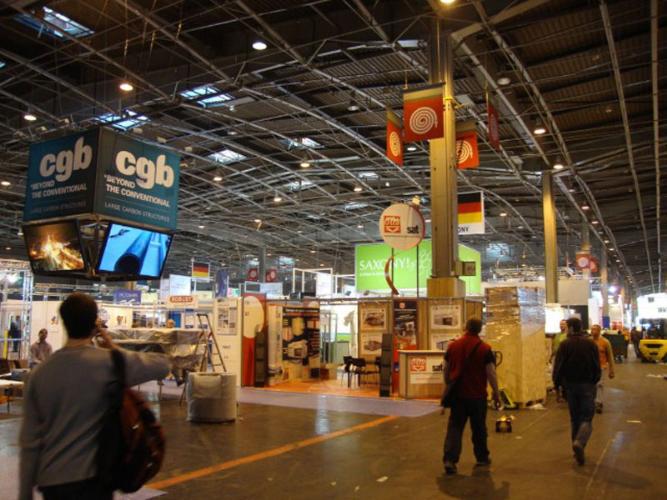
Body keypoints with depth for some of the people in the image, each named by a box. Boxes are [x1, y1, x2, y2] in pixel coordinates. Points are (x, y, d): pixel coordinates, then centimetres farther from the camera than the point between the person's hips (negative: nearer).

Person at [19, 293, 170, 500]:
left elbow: (29, 441, 2)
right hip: (90, 478, -5)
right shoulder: (107, 362, -13)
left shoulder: (40, 372, 0)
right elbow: (162, 364, -4)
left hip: (49, 480, 5)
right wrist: (114, 348, 5)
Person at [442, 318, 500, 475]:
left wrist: (449, 386, 25)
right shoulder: (484, 349, -9)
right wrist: (496, 393, 1)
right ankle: (482, 458, 29)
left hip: (457, 394, 2)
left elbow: (446, 370, 10)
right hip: (477, 395, -2)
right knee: (479, 428, 14)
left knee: (455, 427, 3)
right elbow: (491, 373, -10)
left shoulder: (453, 346, 1)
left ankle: (450, 459, -9)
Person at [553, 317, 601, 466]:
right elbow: (597, 366, 2)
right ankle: (579, 442, -23)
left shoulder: (565, 344, -6)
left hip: (571, 385, 1)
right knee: (587, 418, 0)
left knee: (574, 418, 14)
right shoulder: (591, 343, -2)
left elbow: (558, 366, -7)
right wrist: (595, 381, 16)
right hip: (587, 384, 0)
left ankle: (577, 445, 17)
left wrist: (557, 382, 4)